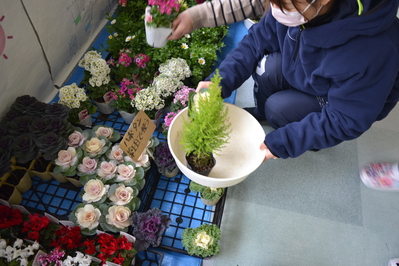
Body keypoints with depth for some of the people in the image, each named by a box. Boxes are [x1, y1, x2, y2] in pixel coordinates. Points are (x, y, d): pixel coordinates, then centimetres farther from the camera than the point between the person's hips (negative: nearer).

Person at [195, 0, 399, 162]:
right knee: (266, 66, -23)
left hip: (352, 101, -4)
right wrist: (220, 81, -29)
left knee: (278, 108, -25)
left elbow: (347, 121, -30)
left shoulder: (368, 52, -41)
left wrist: (280, 143, -31)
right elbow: (256, 41, -16)